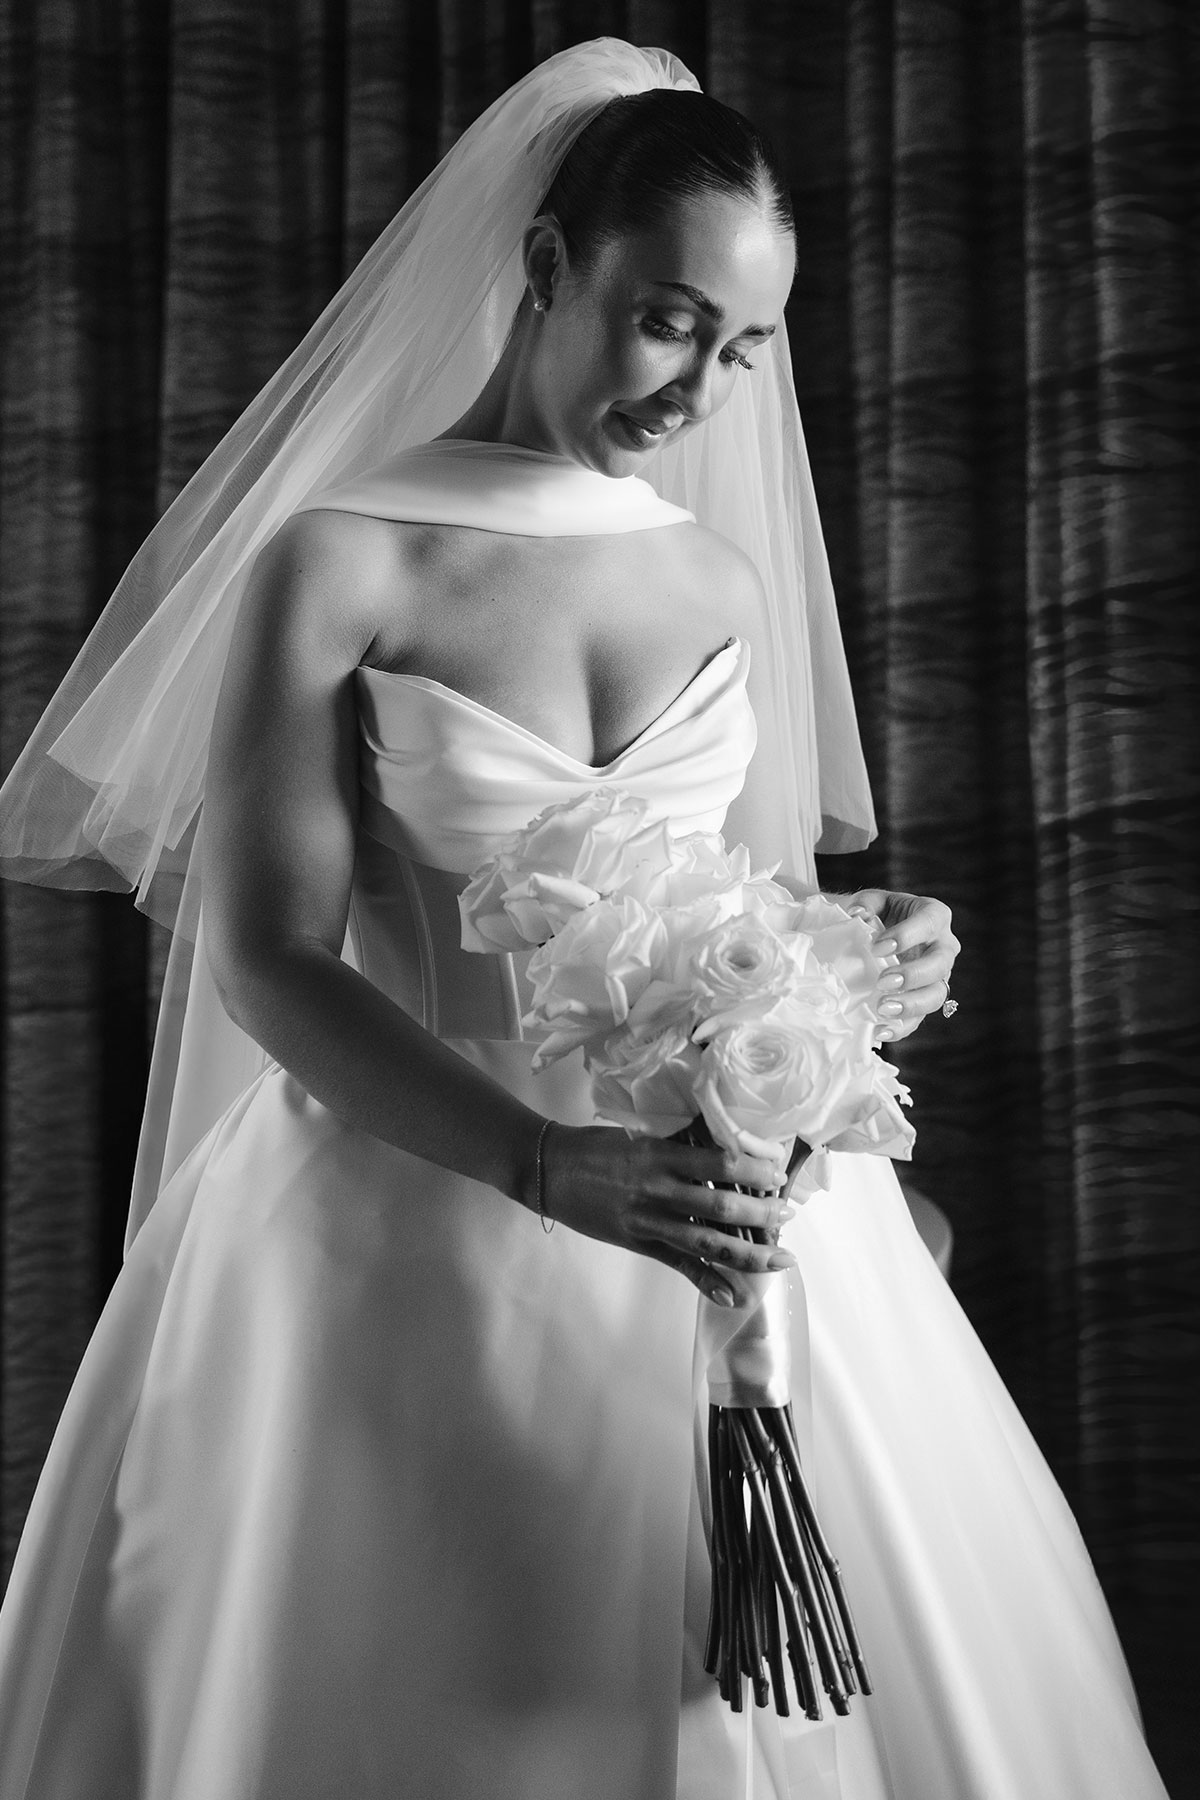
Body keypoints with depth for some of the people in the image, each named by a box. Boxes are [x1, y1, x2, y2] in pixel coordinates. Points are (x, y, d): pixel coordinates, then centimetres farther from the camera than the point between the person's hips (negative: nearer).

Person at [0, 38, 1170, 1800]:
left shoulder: (728, 582, 10)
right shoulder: (338, 564, -5)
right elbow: (264, 964, -13)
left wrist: (866, 962, -8)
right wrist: (559, 1170, -26)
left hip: (718, 1223, 4)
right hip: (422, 1224, -4)